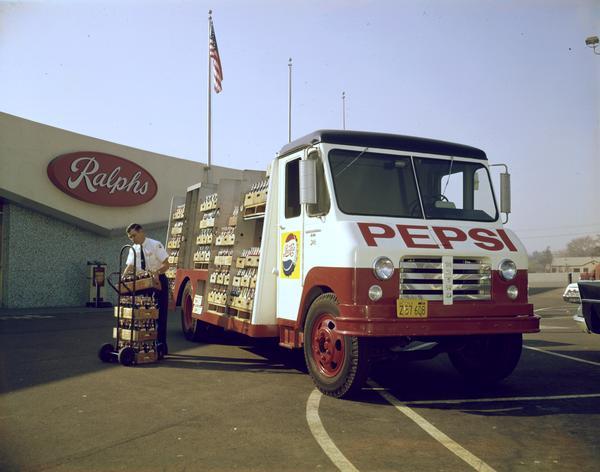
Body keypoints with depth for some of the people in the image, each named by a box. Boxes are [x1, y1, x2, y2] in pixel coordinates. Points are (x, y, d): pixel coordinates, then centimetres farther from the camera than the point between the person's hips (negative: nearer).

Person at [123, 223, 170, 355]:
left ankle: (161, 346, 6)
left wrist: (157, 272, -35)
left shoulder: (155, 245, -11)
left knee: (160, 314, -1)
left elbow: (166, 264, -16)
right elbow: (130, 266, -2)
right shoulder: (133, 249, 5)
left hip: (158, 280, -5)